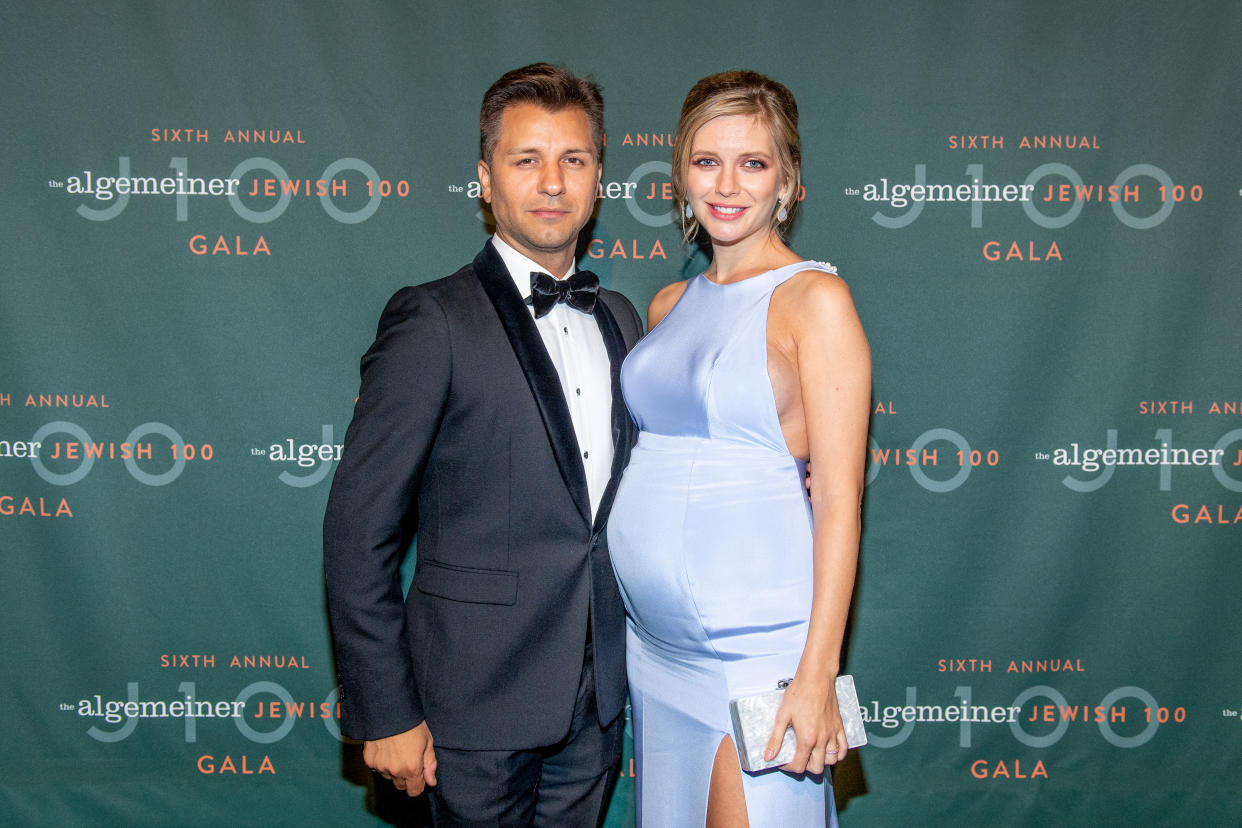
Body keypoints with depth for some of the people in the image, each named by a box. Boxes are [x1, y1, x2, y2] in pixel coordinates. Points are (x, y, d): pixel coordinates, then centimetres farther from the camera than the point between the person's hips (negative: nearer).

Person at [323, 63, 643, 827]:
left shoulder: (621, 319, 8)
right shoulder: (433, 321, -12)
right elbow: (359, 531, -12)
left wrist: (637, 660, 9)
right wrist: (385, 713, -13)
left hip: (600, 699, 6)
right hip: (480, 706, -5)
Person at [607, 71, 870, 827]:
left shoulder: (814, 298, -8)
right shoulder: (670, 305, 11)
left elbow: (840, 497, -12)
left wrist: (818, 674, -17)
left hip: (755, 642, -6)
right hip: (657, 641, 6)